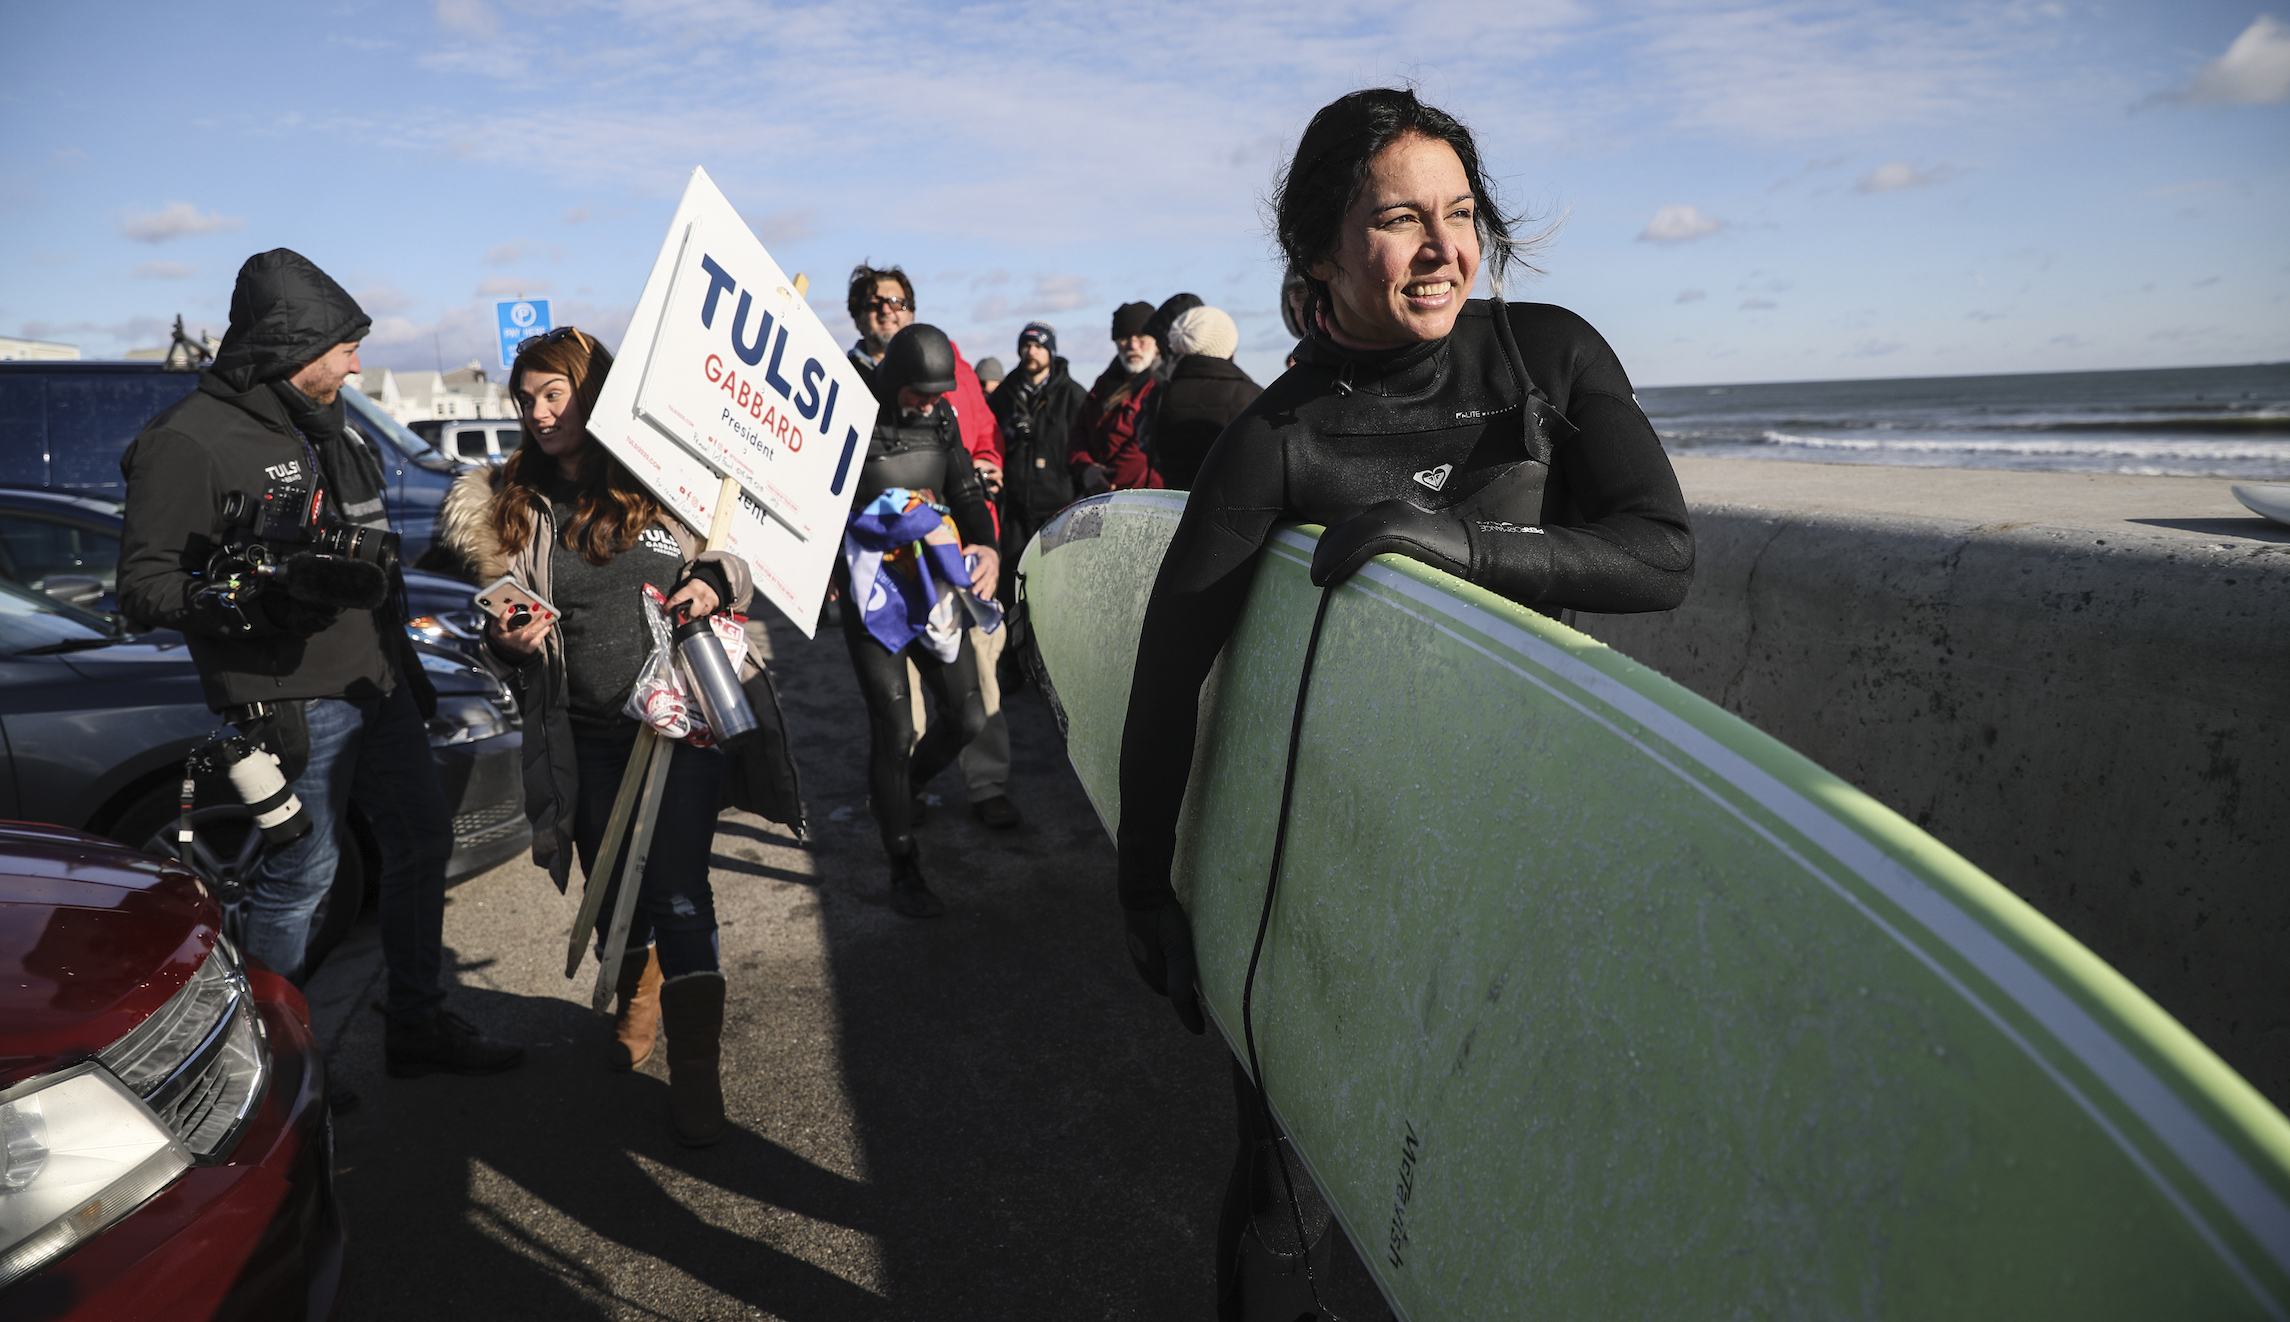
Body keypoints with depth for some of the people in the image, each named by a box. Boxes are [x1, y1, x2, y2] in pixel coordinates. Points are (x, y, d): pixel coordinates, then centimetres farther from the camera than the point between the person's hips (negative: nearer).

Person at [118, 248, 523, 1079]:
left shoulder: (324, 428, 14)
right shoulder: (190, 443, -13)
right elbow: (145, 588, -16)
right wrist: (269, 598, -30)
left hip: (378, 683, 9)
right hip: (292, 704, -9)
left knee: (421, 841, 14)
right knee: (298, 878, 1)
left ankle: (417, 1023, 28)